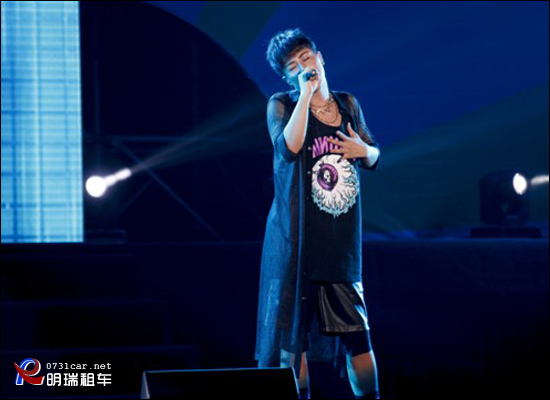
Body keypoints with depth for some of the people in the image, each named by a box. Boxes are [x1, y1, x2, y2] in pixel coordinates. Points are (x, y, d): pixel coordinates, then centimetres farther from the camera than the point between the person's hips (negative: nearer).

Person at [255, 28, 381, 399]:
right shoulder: (282, 104, -1)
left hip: (342, 239, 3)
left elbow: (374, 156, 21)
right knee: (293, 327, -1)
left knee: (355, 327, 3)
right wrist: (306, 94, -16)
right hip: (296, 236, -3)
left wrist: (364, 150, -2)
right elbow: (289, 147, -20)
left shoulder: (348, 104, 12)